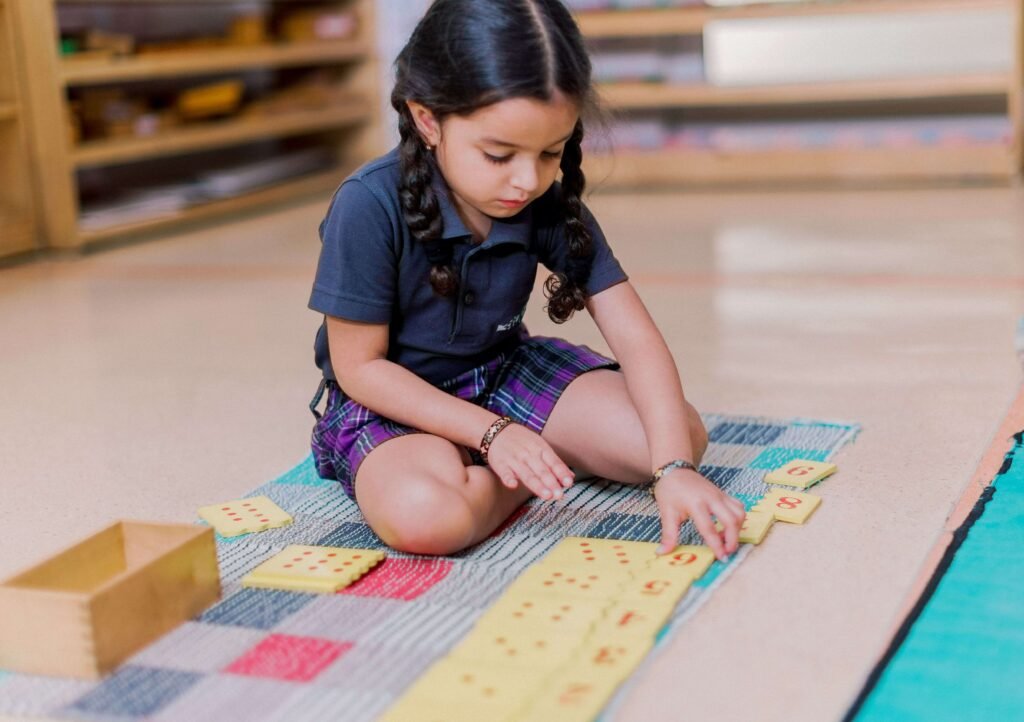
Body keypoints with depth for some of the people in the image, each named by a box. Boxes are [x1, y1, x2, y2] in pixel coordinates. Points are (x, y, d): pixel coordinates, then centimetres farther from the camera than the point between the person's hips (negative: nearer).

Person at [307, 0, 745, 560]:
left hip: (504, 374, 4)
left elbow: (635, 337, -15)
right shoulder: (370, 206, -26)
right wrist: (490, 432, -25)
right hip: (394, 401, -3)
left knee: (685, 435, -12)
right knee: (424, 516, -38)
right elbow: (359, 366, -18)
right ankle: (525, 474, -8)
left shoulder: (549, 204, -14)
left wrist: (674, 467, -28)